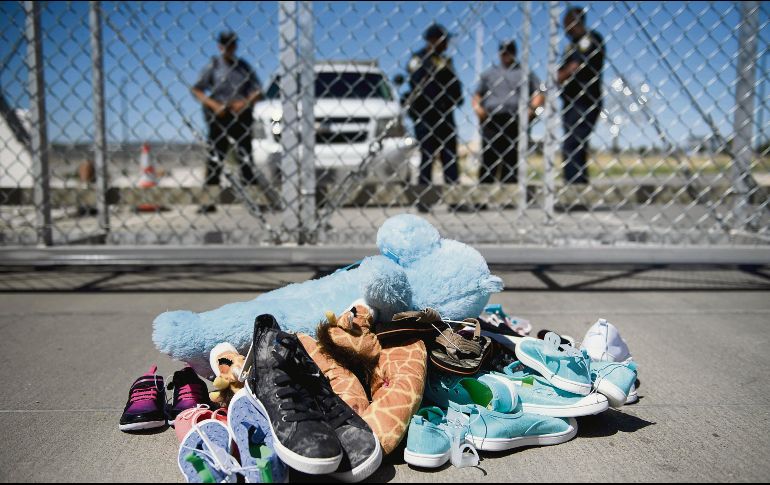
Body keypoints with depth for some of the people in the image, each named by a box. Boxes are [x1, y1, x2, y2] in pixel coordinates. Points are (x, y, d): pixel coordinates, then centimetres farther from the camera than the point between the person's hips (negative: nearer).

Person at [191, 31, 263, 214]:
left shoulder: (243, 66, 8)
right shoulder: (213, 65, 4)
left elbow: (258, 91, 7)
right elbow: (197, 89, 1)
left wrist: (246, 102, -12)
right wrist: (213, 104, -14)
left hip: (241, 115, 2)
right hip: (217, 116, -2)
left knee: (246, 156, 1)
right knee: (215, 157, -1)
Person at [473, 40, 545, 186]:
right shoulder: (489, 73, 23)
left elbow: (539, 93, 12)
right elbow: (477, 95, 20)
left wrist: (532, 108, -7)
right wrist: (477, 107, -1)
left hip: (516, 121, -1)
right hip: (491, 121, 1)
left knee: (512, 160, -4)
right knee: (488, 159, -6)